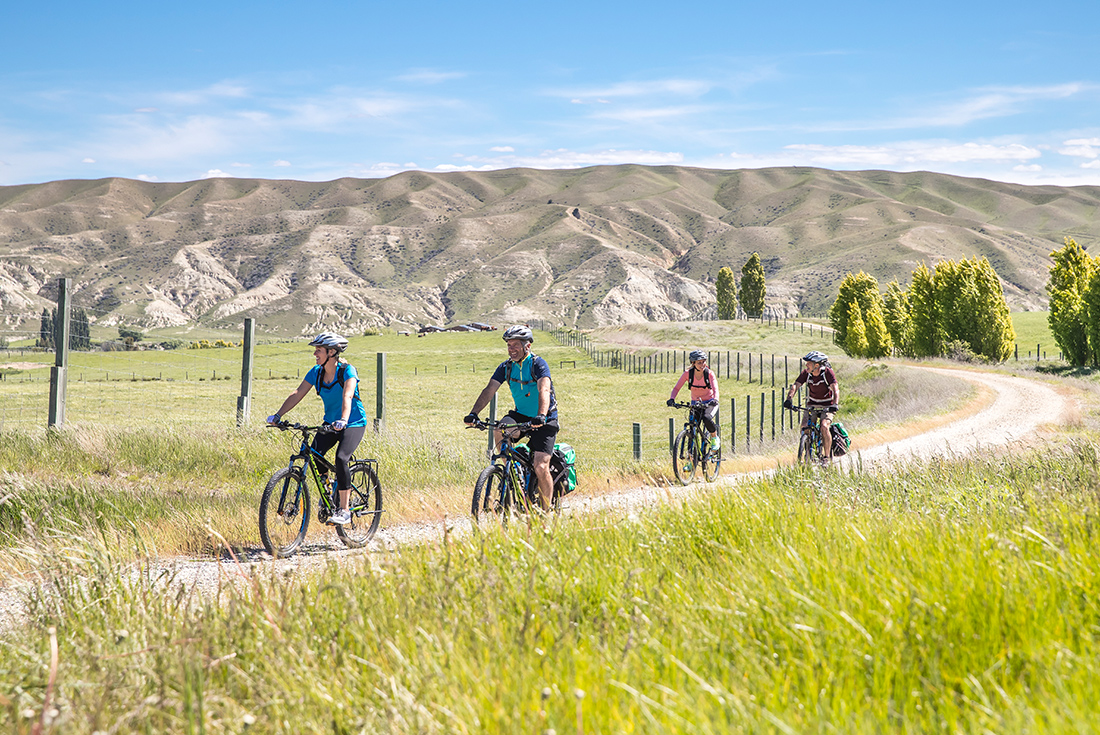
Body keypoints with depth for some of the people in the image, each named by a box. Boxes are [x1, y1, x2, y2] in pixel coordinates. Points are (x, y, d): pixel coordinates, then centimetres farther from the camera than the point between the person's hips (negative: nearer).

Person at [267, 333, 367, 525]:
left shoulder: (347, 371, -18)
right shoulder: (316, 372, -1)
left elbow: (347, 397, -33)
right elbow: (298, 394, -7)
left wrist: (343, 420, -50)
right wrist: (278, 415, -19)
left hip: (354, 423, -6)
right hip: (330, 423, 6)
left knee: (340, 458, -28)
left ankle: (343, 510, -19)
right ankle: (326, 489, 10)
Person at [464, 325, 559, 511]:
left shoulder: (538, 364, -18)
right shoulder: (506, 367, -2)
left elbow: (544, 390, -34)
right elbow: (489, 390, -10)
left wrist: (541, 416, -51)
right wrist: (473, 413, -26)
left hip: (544, 420, -5)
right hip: (521, 415, 5)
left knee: (541, 467, -16)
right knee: (499, 430, -28)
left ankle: (546, 512, -2)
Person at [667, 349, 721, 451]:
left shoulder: (709, 373, -18)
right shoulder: (688, 373, -13)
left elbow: (715, 389, -29)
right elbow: (676, 388, -15)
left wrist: (715, 400, -50)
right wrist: (672, 399, -35)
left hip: (710, 403, -2)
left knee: (706, 418, -33)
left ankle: (715, 438, -5)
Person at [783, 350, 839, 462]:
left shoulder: (828, 372, -21)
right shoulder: (806, 373, -11)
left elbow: (835, 389, -30)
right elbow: (795, 385, -20)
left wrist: (835, 404, -47)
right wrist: (788, 399, -38)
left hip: (827, 406, -4)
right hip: (811, 405, 4)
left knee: (824, 426, -26)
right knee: (804, 428, -14)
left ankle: (828, 457, -13)